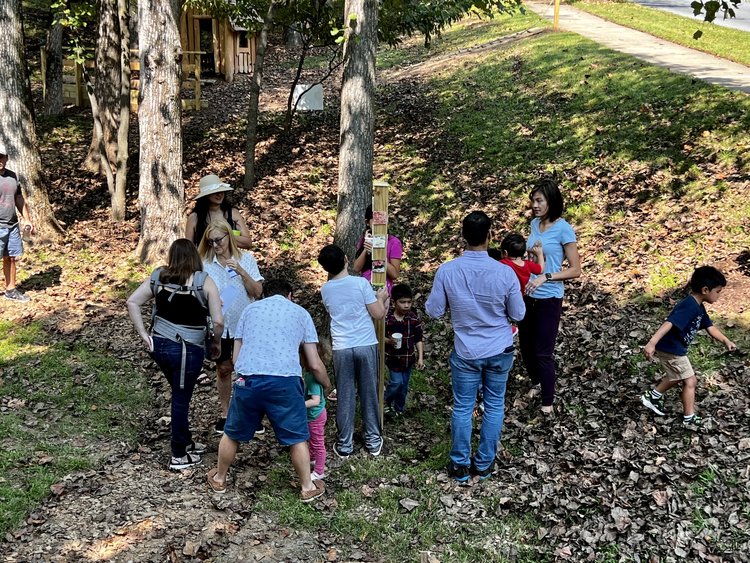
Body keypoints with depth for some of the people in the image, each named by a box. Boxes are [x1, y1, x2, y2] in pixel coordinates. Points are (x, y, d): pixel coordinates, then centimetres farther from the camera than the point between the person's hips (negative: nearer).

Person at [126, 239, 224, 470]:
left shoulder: (159, 276, 1)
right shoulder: (204, 281, -12)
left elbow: (132, 302, 0)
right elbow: (218, 321, -14)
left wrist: (144, 335, 2)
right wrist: (216, 342, 4)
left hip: (159, 345, 5)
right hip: (187, 351, -5)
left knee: (180, 394, 23)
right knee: (181, 399, 8)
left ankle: (186, 442, 38)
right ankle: (179, 456, 21)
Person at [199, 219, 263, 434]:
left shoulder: (246, 259, -6)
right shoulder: (205, 264, -5)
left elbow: (258, 292, -10)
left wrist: (241, 271, -22)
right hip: (219, 325, 1)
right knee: (224, 368, 13)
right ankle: (225, 413, 27)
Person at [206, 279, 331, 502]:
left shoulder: (250, 309, 22)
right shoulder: (300, 313, 18)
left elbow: (236, 357, 19)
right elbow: (315, 365, 14)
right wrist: (327, 386, 31)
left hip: (248, 379, 2)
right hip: (285, 381, -1)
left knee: (232, 433, 22)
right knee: (297, 438, 16)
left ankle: (219, 479, 40)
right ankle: (308, 487, 27)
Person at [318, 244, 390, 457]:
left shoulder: (325, 290, 3)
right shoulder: (361, 283, -9)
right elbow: (378, 314, -5)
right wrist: (381, 298, 14)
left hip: (341, 349, 2)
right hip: (366, 345, -1)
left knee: (345, 397, 9)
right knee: (369, 394, 10)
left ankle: (345, 445, 14)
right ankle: (373, 441, 20)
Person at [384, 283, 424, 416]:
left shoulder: (414, 319, -8)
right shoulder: (386, 319, -14)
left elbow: (418, 339, -2)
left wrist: (420, 357, -6)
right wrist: (388, 341, -24)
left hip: (408, 358, 3)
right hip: (393, 357, -3)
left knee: (404, 385, 12)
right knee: (396, 382, -8)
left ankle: (399, 408, 32)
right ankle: (386, 401, 21)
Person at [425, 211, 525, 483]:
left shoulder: (447, 271, -16)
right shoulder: (505, 272, -16)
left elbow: (434, 311, -6)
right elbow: (518, 314, -4)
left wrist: (429, 301, 15)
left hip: (466, 353, 0)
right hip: (500, 351, 0)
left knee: (462, 408, 13)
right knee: (494, 406, 16)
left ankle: (460, 465, 23)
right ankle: (484, 464, 26)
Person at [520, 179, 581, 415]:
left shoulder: (563, 229, -14)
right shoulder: (535, 224, 5)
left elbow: (575, 270, -13)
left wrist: (545, 277, -22)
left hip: (548, 299, -6)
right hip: (527, 295, 6)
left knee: (543, 352, 1)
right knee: (526, 346, 16)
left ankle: (548, 401, 17)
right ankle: (535, 384, 40)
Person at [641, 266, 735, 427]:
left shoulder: (699, 307, 7)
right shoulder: (689, 306, -26)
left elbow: (710, 327, 13)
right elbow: (669, 323, -36)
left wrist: (725, 341, -1)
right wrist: (652, 343, -44)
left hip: (675, 348, 10)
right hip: (671, 349, -10)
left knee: (677, 377, 29)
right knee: (690, 381, 0)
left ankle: (652, 396, 41)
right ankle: (689, 418, 11)